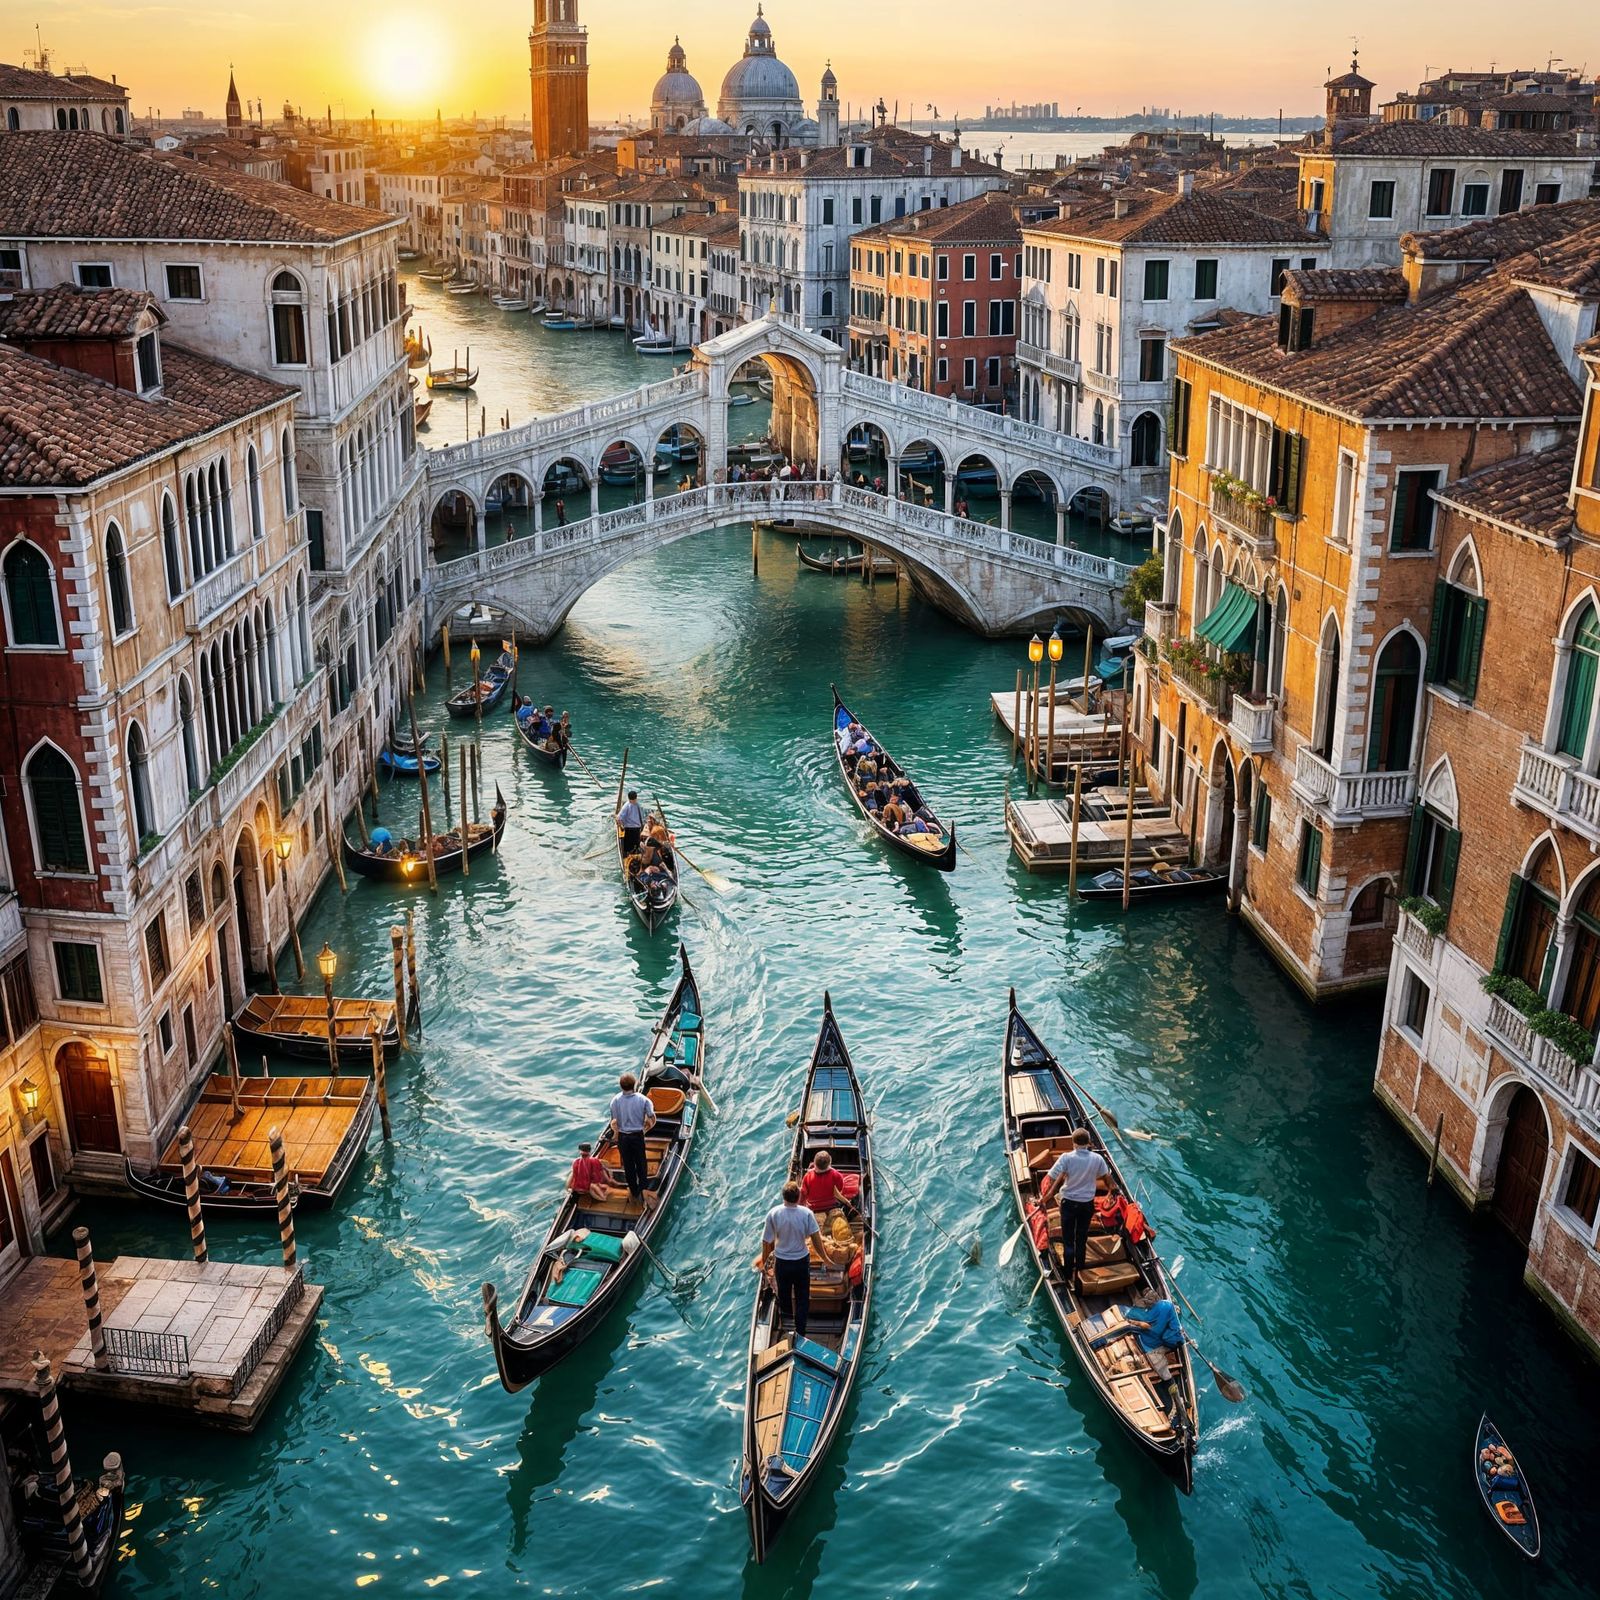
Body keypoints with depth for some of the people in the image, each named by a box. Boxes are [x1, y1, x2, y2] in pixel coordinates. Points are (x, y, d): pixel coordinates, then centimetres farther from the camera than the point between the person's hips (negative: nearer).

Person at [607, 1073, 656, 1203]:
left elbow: (614, 1123, -10)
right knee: (641, 1164, 16)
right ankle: (641, 1191, 14)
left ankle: (634, 1191, 29)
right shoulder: (643, 1100, -16)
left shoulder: (615, 1100, -14)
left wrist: (617, 1134, 6)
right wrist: (644, 1129, 7)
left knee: (628, 1165, 17)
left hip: (623, 1137, 1)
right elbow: (652, 1120, -11)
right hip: (638, 1136, -1)